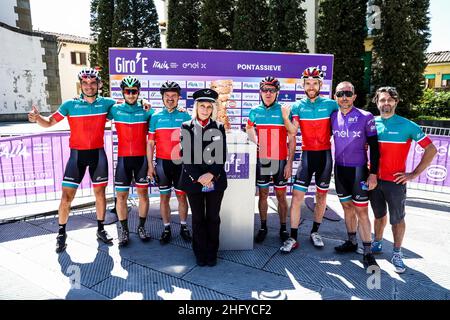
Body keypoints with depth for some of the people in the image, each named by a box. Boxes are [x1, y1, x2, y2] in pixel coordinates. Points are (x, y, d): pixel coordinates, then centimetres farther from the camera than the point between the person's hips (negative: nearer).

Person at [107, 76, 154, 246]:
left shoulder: (146, 110, 2)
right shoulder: (115, 109, 4)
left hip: (142, 157, 0)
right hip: (123, 158, 0)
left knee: (143, 192, 5)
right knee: (121, 195, 1)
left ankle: (141, 227, 21)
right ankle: (124, 230, 16)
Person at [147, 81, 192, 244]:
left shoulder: (185, 116, 1)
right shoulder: (156, 117, 3)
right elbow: (150, 143, 4)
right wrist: (150, 165, 0)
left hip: (181, 163, 0)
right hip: (162, 163, 1)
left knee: (181, 195, 8)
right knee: (164, 196, 8)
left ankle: (184, 227, 22)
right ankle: (166, 228, 20)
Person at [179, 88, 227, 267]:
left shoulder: (219, 128, 5)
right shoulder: (186, 127, 2)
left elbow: (222, 155, 0)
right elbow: (185, 155, -5)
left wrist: (212, 174, -15)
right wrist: (198, 177, -14)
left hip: (215, 181, 1)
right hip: (193, 181, 0)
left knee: (213, 218, 8)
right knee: (198, 218, 9)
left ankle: (212, 253, 23)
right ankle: (200, 253, 24)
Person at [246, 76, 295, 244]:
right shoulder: (255, 112, 2)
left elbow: (292, 140, -5)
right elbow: (249, 128, 20)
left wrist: (289, 163, -9)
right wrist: (255, 140, 3)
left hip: (280, 161, -2)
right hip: (261, 160, 2)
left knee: (281, 195, 7)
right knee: (263, 194, 11)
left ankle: (283, 228, 22)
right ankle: (263, 227, 24)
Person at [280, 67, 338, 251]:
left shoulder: (330, 104, -1)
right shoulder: (298, 106, 1)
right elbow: (293, 131, -12)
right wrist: (285, 117, -28)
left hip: (325, 155, 1)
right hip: (307, 154, 0)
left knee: (321, 195, 11)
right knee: (297, 196, -6)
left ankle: (315, 232, 28)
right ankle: (293, 238, 3)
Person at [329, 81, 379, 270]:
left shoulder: (366, 117, -8)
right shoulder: (333, 116, 3)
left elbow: (374, 147, -6)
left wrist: (373, 173, -11)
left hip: (359, 169, -4)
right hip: (339, 168, 4)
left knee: (361, 210, -3)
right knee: (347, 206, 14)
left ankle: (367, 252, 7)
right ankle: (351, 242, 29)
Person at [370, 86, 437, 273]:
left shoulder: (407, 125, -7)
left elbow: (431, 149, -6)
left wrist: (414, 174, -10)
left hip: (395, 182, -3)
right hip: (374, 179, 3)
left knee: (397, 219, 7)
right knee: (379, 215, 17)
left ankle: (397, 253, 22)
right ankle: (377, 244, 35)